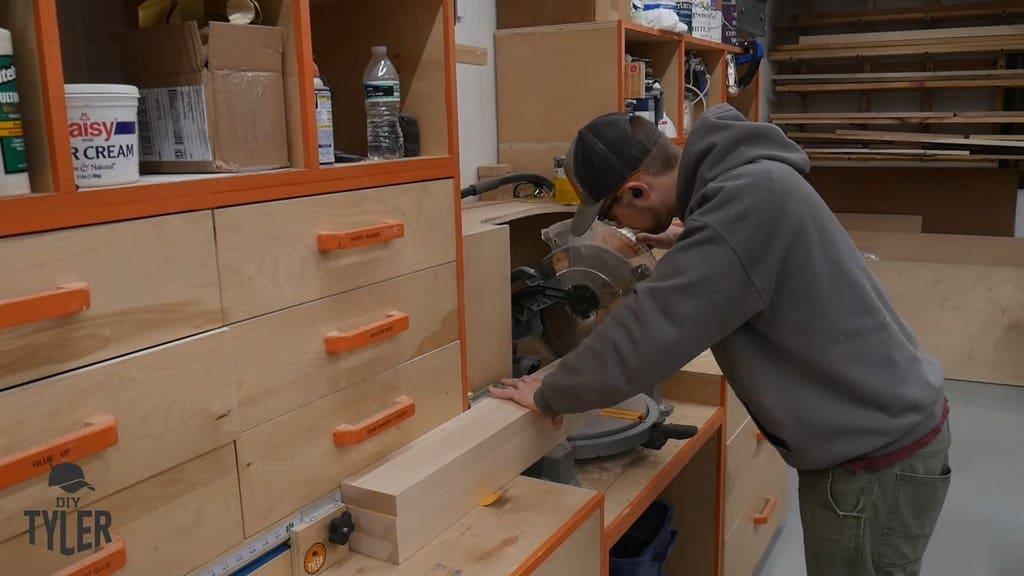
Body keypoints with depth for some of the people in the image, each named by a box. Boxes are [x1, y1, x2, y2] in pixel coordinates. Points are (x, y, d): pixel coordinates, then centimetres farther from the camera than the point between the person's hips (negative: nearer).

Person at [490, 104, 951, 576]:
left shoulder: (749, 198, -28)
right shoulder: (749, 179, 2)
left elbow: (642, 335, -26)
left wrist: (548, 394, -12)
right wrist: (688, 242, 17)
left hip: (878, 454, -9)